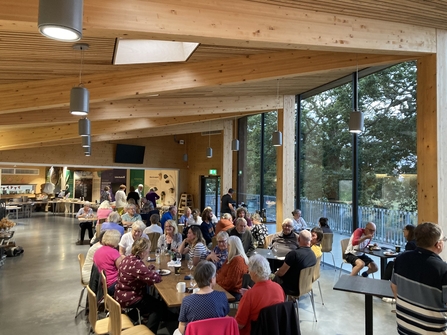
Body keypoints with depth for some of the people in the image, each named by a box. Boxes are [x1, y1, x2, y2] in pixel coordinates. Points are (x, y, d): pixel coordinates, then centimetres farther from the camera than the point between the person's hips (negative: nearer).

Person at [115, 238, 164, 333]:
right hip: (128, 299, -9)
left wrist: (149, 269, -3)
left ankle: (133, 314, 29)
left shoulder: (128, 258, 0)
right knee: (158, 306, 3)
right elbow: (155, 279, -28)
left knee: (152, 299, 26)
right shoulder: (137, 264, -29)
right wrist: (153, 272, -7)